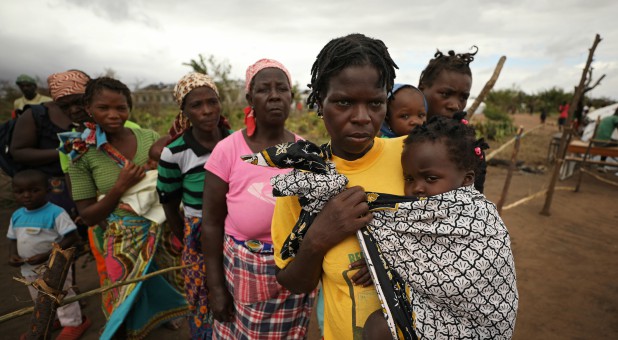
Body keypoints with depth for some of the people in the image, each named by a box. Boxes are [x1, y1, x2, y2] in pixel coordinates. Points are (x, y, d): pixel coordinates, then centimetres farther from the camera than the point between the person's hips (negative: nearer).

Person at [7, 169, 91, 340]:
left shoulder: (55, 212, -23)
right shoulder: (16, 215, 0)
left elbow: (72, 237, -26)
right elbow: (14, 239, 13)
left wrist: (47, 255, -28)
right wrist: (12, 255, -6)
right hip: (29, 269, 8)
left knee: (62, 297, 8)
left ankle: (73, 323, 26)